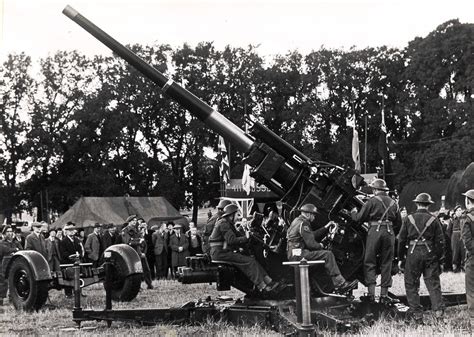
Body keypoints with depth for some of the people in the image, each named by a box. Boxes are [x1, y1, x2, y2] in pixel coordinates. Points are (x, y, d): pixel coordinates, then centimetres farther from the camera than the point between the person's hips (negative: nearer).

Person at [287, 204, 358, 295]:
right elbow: (311, 243, -17)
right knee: (328, 254, -14)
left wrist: (326, 227, 26)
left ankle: (314, 287, 33)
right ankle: (340, 284, -18)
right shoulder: (303, 224, -13)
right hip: (298, 254, -11)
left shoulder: (297, 221, 21)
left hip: (292, 254, 11)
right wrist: (320, 245, 3)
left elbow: (312, 234, 28)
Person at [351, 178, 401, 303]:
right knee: (386, 264, 9)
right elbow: (399, 223, 16)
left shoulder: (372, 201, -3)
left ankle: (371, 293, -4)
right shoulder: (393, 203, 14)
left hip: (375, 231, -4)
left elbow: (359, 218, -3)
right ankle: (384, 294, 9)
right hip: (389, 232, 4)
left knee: (370, 263, 4)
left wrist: (353, 212, 18)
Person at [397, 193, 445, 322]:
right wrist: (439, 258, 11)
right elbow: (440, 241, 3)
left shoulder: (409, 219, 3)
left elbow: (401, 240, 5)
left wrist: (401, 258, 13)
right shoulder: (434, 220, 3)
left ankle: (417, 315, 5)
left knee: (411, 285, 7)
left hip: (413, 253, -1)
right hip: (430, 253, 1)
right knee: (433, 283, 5)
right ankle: (438, 310, -8)